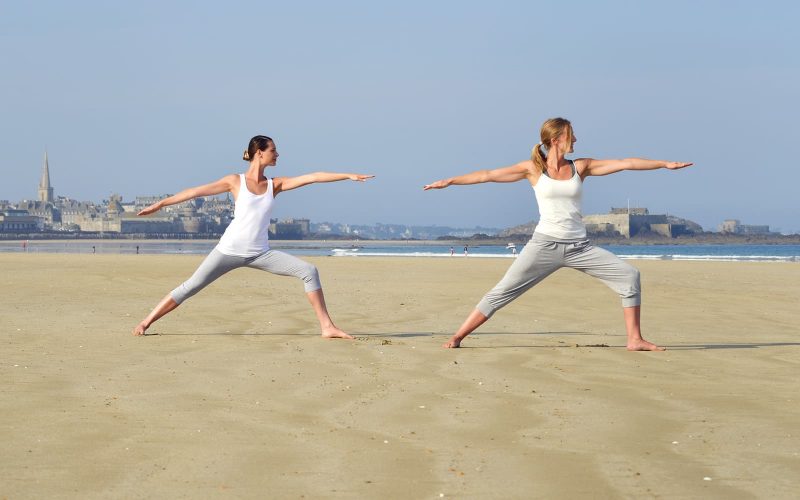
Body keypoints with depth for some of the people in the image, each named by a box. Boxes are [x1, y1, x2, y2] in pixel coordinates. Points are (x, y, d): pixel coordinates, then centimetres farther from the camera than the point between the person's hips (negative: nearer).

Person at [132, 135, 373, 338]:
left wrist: (348, 176, -4)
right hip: (229, 250, -3)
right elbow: (196, 191, 2)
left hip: (260, 253, 3)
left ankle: (327, 327, -8)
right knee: (191, 287, -7)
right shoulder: (235, 181, 0)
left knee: (308, 271, -10)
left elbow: (313, 177, 1)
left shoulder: (275, 185, 7)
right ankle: (146, 322, 5)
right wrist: (160, 204, 2)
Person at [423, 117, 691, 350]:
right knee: (503, 291, -9)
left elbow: (624, 163, 6)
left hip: (579, 247, 3)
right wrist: (449, 181, -2)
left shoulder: (580, 167, 8)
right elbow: (489, 175, 1)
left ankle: (634, 339, 0)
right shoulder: (533, 168, 1)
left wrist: (665, 163, 4)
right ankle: (457, 338, -4)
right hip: (545, 245, -3)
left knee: (629, 276, -7)